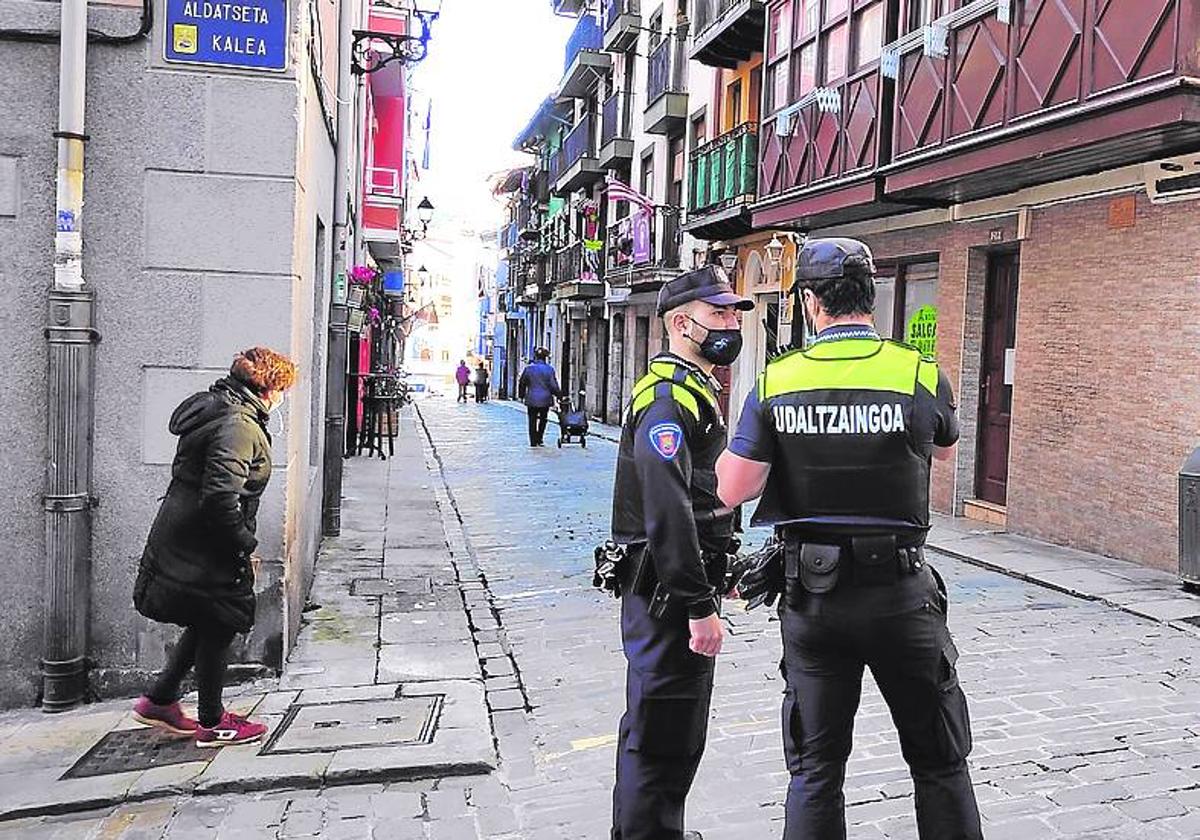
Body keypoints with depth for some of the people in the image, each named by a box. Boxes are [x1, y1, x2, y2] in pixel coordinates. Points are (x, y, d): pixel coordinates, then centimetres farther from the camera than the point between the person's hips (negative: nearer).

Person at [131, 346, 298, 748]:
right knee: (216, 630, 6)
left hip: (183, 543, 10)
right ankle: (213, 723, 21)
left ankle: (159, 701, 33)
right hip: (205, 552, -10)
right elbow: (220, 500, -31)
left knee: (207, 627, 23)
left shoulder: (216, 410, 10)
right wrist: (245, 546, -18)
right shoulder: (239, 427, -23)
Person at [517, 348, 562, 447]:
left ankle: (533, 442, 6)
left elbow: (522, 383, 7)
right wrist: (559, 394, 5)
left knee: (532, 421, 7)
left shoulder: (528, 369, 0)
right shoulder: (549, 369, -7)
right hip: (545, 400, -1)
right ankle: (539, 439, 15)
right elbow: (553, 386, -8)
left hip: (531, 399, 1)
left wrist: (521, 395, 18)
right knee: (543, 420, 18)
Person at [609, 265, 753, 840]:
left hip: (684, 582, 11)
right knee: (665, 732, -2)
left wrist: (717, 573, 25)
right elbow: (668, 512, -28)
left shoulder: (694, 390, 16)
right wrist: (699, 606, -27)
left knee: (656, 720, 23)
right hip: (667, 591, -11)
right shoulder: (669, 398, -19)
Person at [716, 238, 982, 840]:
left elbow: (732, 491, -8)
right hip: (899, 591, -1)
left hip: (811, 593, 1)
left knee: (815, 769, 14)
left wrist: (739, 446, 12)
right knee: (939, 762, 16)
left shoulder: (776, 382, -6)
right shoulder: (921, 374, -7)